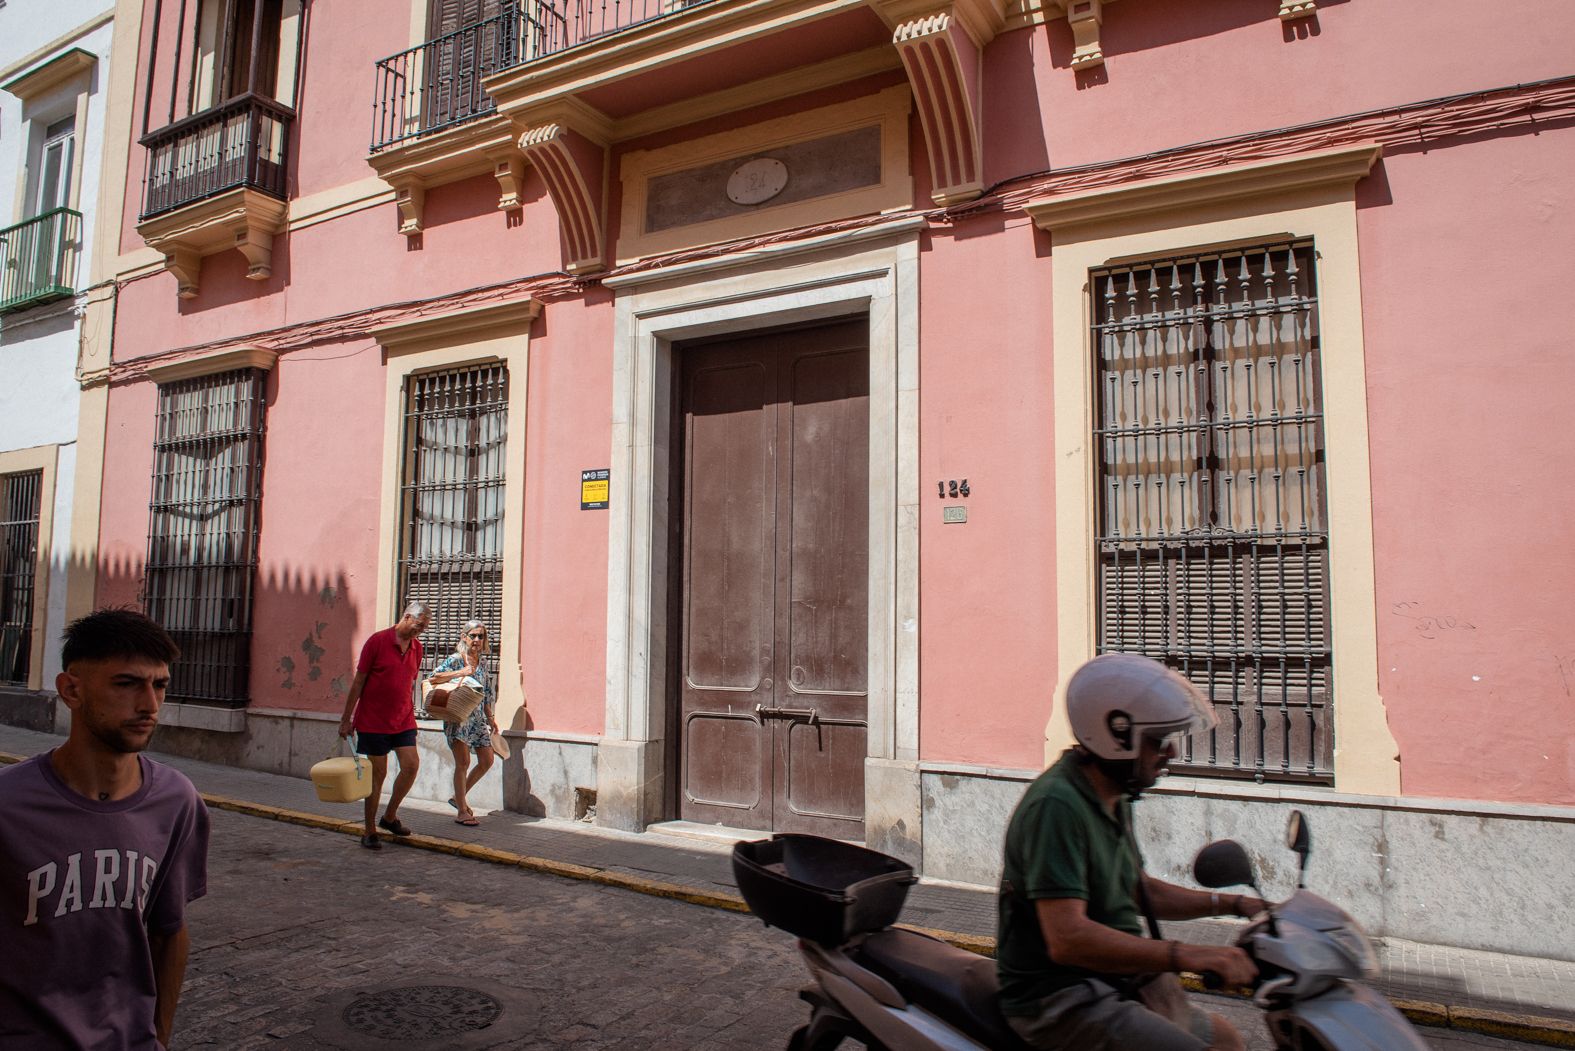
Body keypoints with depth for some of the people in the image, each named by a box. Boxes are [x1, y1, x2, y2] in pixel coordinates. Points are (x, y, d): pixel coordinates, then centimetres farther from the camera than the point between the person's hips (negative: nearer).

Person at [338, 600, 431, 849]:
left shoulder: (417, 647, 6)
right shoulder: (378, 641, -10)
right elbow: (358, 681, -7)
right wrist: (346, 719, -6)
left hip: (403, 719, 5)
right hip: (373, 720, -5)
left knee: (411, 765, -7)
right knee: (378, 773, 0)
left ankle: (389, 816, 14)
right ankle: (369, 832, 14)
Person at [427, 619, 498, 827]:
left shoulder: (482, 661, 12)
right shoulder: (455, 659, -6)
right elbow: (433, 678, -16)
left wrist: (491, 718, 18)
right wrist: (461, 673, -23)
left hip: (478, 717, 7)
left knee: (487, 761, 6)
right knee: (463, 763, -7)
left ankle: (460, 797, 23)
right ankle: (462, 812, 2)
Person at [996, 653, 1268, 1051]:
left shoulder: (1112, 799, 8)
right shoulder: (1057, 805, -25)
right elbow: (1067, 939, -32)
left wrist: (1234, 904, 11)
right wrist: (1186, 955, -36)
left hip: (1120, 980, 10)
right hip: (1062, 999, -10)